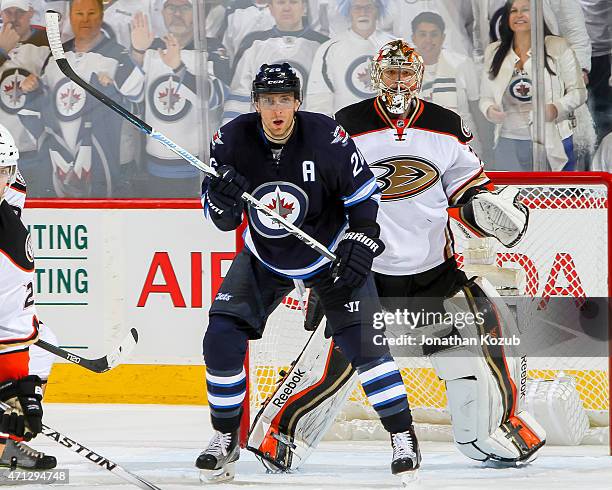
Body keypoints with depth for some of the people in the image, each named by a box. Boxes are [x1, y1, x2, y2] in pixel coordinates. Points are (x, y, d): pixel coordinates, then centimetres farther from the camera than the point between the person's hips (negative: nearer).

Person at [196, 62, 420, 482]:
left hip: (330, 253, -2)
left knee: (362, 339, -14)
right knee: (222, 338, -8)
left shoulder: (326, 137, -24)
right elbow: (222, 220, -11)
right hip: (264, 258, 2)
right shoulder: (233, 141, -18)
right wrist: (223, 198, -33)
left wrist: (361, 244, -19)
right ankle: (226, 439, 10)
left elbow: (363, 192, -10)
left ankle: (403, 435, -1)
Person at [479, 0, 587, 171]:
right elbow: (485, 97, 15)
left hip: (552, 142, -3)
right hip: (508, 142, 3)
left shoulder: (558, 47, 1)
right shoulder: (494, 52, 11)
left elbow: (578, 91, 2)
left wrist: (556, 109, -17)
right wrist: (489, 111, -10)